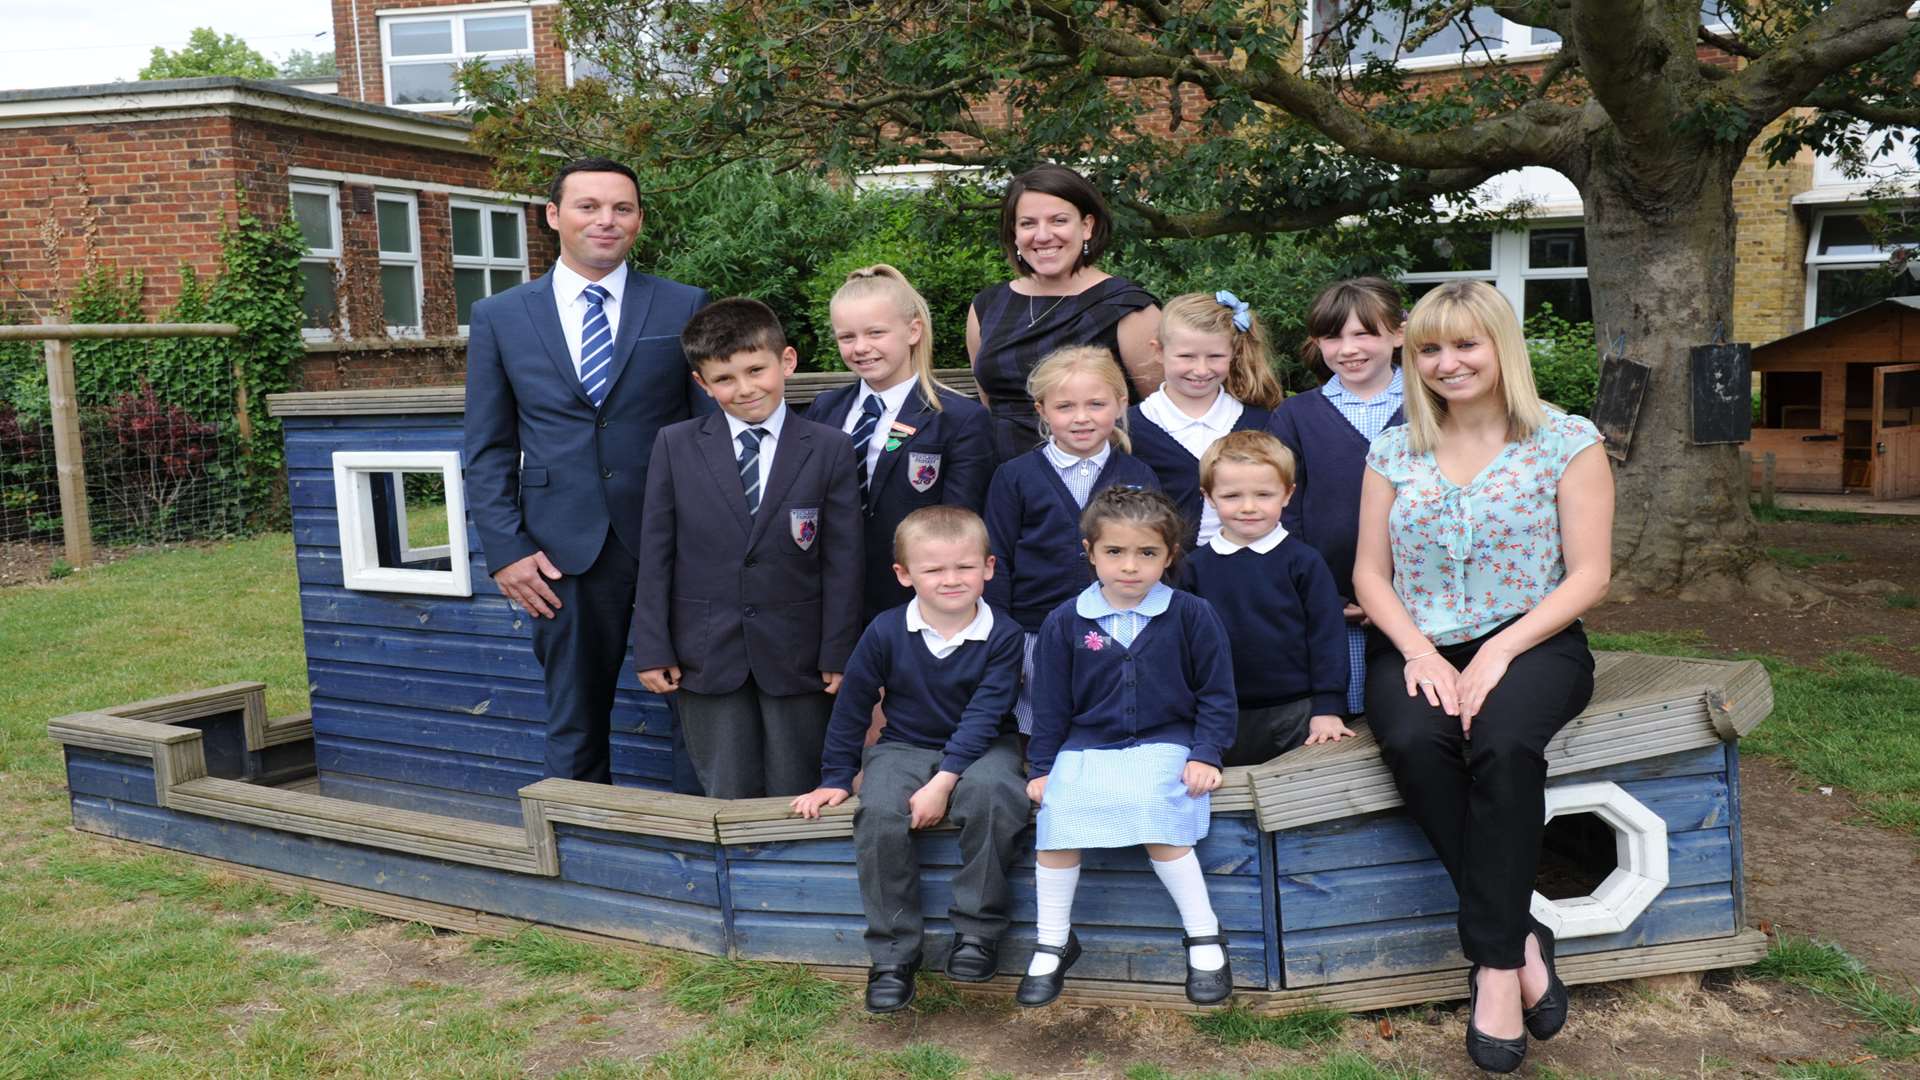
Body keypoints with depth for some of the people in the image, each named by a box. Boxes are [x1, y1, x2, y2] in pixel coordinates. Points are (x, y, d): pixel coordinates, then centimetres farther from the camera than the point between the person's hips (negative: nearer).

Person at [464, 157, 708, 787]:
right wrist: (506, 550, -2)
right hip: (565, 552, 1)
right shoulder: (499, 317, 6)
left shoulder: (684, 307, 3)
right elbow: (488, 450, 7)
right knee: (574, 728, 12)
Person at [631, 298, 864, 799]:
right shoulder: (675, 446, 2)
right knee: (727, 799, 9)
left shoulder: (830, 450, -1)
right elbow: (655, 551, 2)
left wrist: (839, 653, -4)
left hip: (796, 656, 0)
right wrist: (652, 647, -1)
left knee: (797, 800, 9)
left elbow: (842, 559, -2)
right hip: (706, 655, 1)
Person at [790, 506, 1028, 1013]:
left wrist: (943, 783, -26)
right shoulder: (886, 632, -7)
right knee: (879, 811, -29)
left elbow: (982, 716, -17)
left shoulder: (1002, 635, -12)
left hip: (981, 748, -1)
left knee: (992, 792, -36)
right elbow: (851, 706, 2)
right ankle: (893, 953, -14)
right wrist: (835, 778, 4)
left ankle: (977, 931, -18)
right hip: (904, 747, 2)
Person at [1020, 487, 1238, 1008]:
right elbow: (1049, 704, 9)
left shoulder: (1191, 615, -1)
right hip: (1085, 747, 2)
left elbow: (1216, 694, 4)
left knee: (1158, 822, -29)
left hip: (1165, 743, -2)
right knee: (1056, 818, -22)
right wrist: (1041, 766, 5)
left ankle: (1204, 937, -9)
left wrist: (1205, 755, -7)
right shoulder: (1065, 622, 2)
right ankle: (1052, 944, -3)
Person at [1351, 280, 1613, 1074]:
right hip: (1418, 649, 2)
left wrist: (1500, 651, -16)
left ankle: (1494, 965, -24)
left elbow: (1589, 575, -3)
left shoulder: (1568, 441, 3)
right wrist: (1419, 651, -10)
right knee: (1415, 742, -32)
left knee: (1503, 743, -35)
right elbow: (1369, 573, 8)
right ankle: (1518, 941, -19)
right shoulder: (1393, 451, 11)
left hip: (1531, 643, -2)